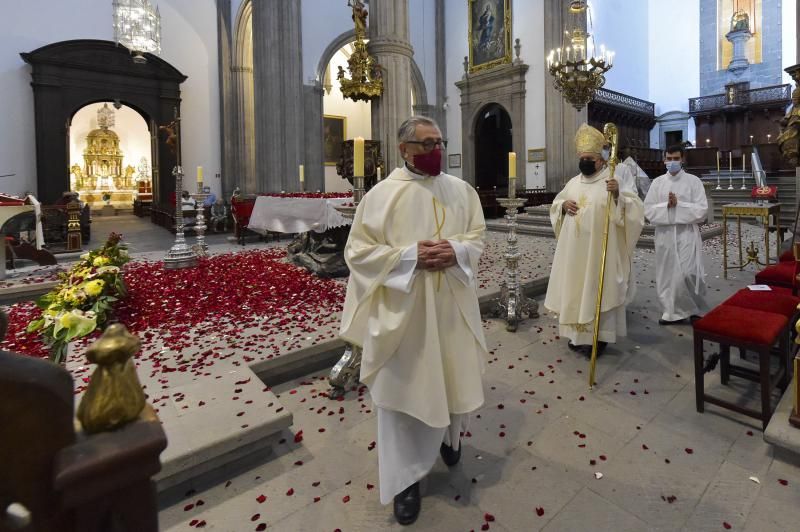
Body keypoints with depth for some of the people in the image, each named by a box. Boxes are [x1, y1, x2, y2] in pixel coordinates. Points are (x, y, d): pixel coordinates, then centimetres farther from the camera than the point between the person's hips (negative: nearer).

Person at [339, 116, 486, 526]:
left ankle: (449, 435, 51)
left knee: (453, 375, 18)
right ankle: (406, 475, 27)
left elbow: (477, 235, 9)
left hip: (452, 305, 4)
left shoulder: (461, 190, 4)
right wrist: (411, 255, -20)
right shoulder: (382, 194, -7)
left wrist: (457, 250, -15)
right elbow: (357, 251, -9)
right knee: (405, 386, 7)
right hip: (403, 309, -3)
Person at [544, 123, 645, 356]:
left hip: (601, 250, -5)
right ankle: (579, 333, 23)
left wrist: (618, 195, -31)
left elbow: (634, 209, -13)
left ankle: (598, 337, 11)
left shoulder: (616, 180, -4)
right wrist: (563, 204, -2)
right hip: (574, 250, 6)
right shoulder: (573, 183, 12)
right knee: (575, 288, 10)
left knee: (599, 289, 0)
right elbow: (555, 205, 20)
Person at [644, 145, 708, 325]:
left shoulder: (693, 181, 2)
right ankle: (673, 311, 19)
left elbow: (702, 210, -6)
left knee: (687, 273, -10)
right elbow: (648, 210, 0)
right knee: (668, 274, 6)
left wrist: (679, 204, -13)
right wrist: (666, 205, -14)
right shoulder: (658, 182, 7)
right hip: (664, 234, 3)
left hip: (687, 234, -2)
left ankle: (695, 308, 15)